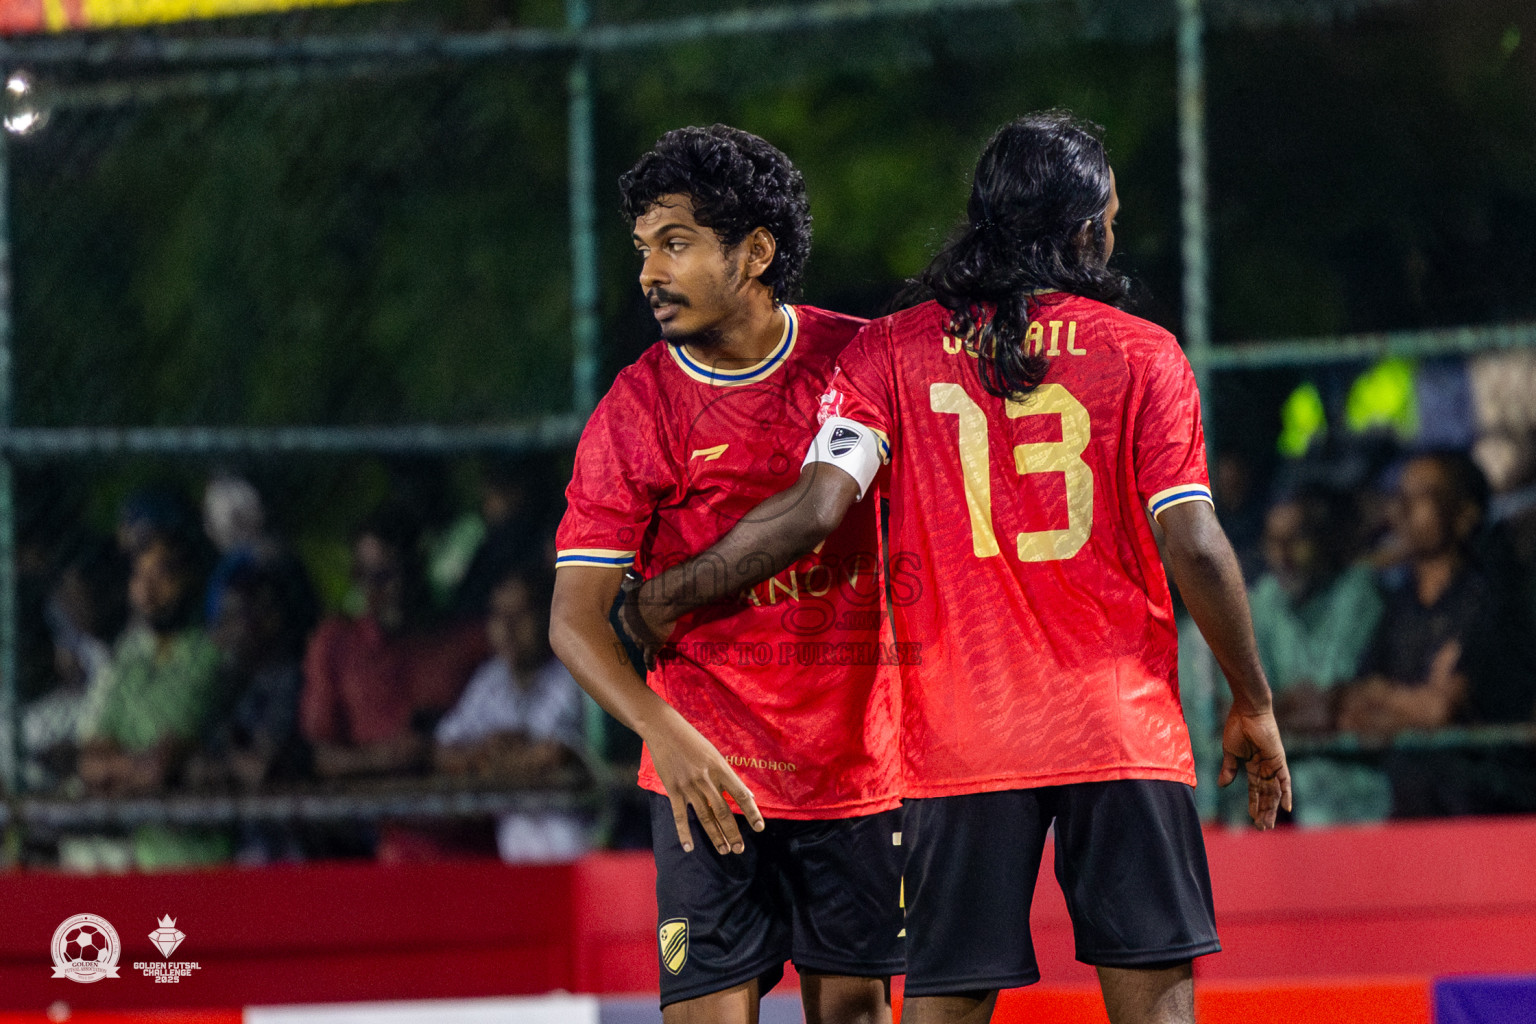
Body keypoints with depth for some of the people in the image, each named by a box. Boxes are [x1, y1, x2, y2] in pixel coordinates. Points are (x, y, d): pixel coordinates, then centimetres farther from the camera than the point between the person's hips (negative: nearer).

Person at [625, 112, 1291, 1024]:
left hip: (962, 736, 1)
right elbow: (1194, 546, -4)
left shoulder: (893, 352, 3)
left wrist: (673, 593, 6)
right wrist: (1254, 706, 6)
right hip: (1124, 733, -1)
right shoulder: (1142, 355, 0)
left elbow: (815, 509, -7)